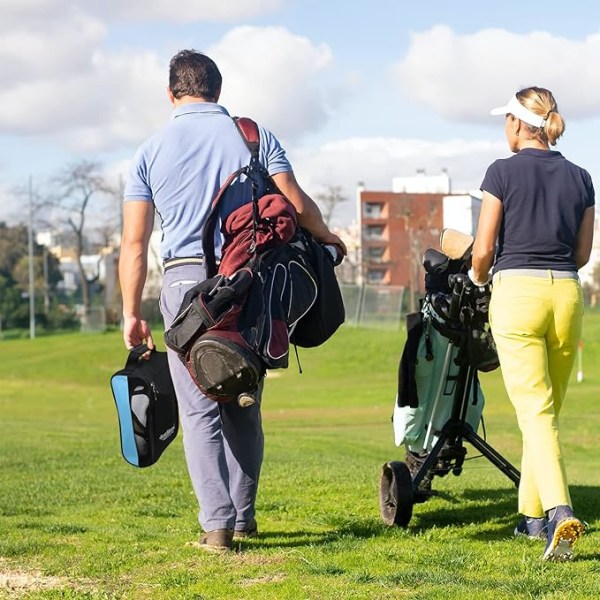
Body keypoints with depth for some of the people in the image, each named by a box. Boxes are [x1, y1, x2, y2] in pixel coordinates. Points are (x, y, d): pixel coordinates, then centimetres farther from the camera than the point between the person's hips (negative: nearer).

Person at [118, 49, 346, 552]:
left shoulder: (151, 152, 4)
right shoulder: (254, 137, 5)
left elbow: (135, 242, 1)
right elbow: (297, 205, 0)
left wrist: (132, 313, 6)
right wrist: (327, 237, 20)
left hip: (186, 282, -1)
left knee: (200, 410, 1)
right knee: (244, 407, 13)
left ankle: (217, 523, -7)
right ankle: (244, 516, 17)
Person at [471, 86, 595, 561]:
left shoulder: (504, 172, -4)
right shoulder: (579, 178, 9)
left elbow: (484, 249, -3)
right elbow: (583, 253, 14)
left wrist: (478, 278, 17)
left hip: (517, 291, -4)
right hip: (567, 294, 4)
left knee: (535, 411, -9)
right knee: (549, 408, 15)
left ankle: (560, 513, -26)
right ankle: (533, 515, 23)